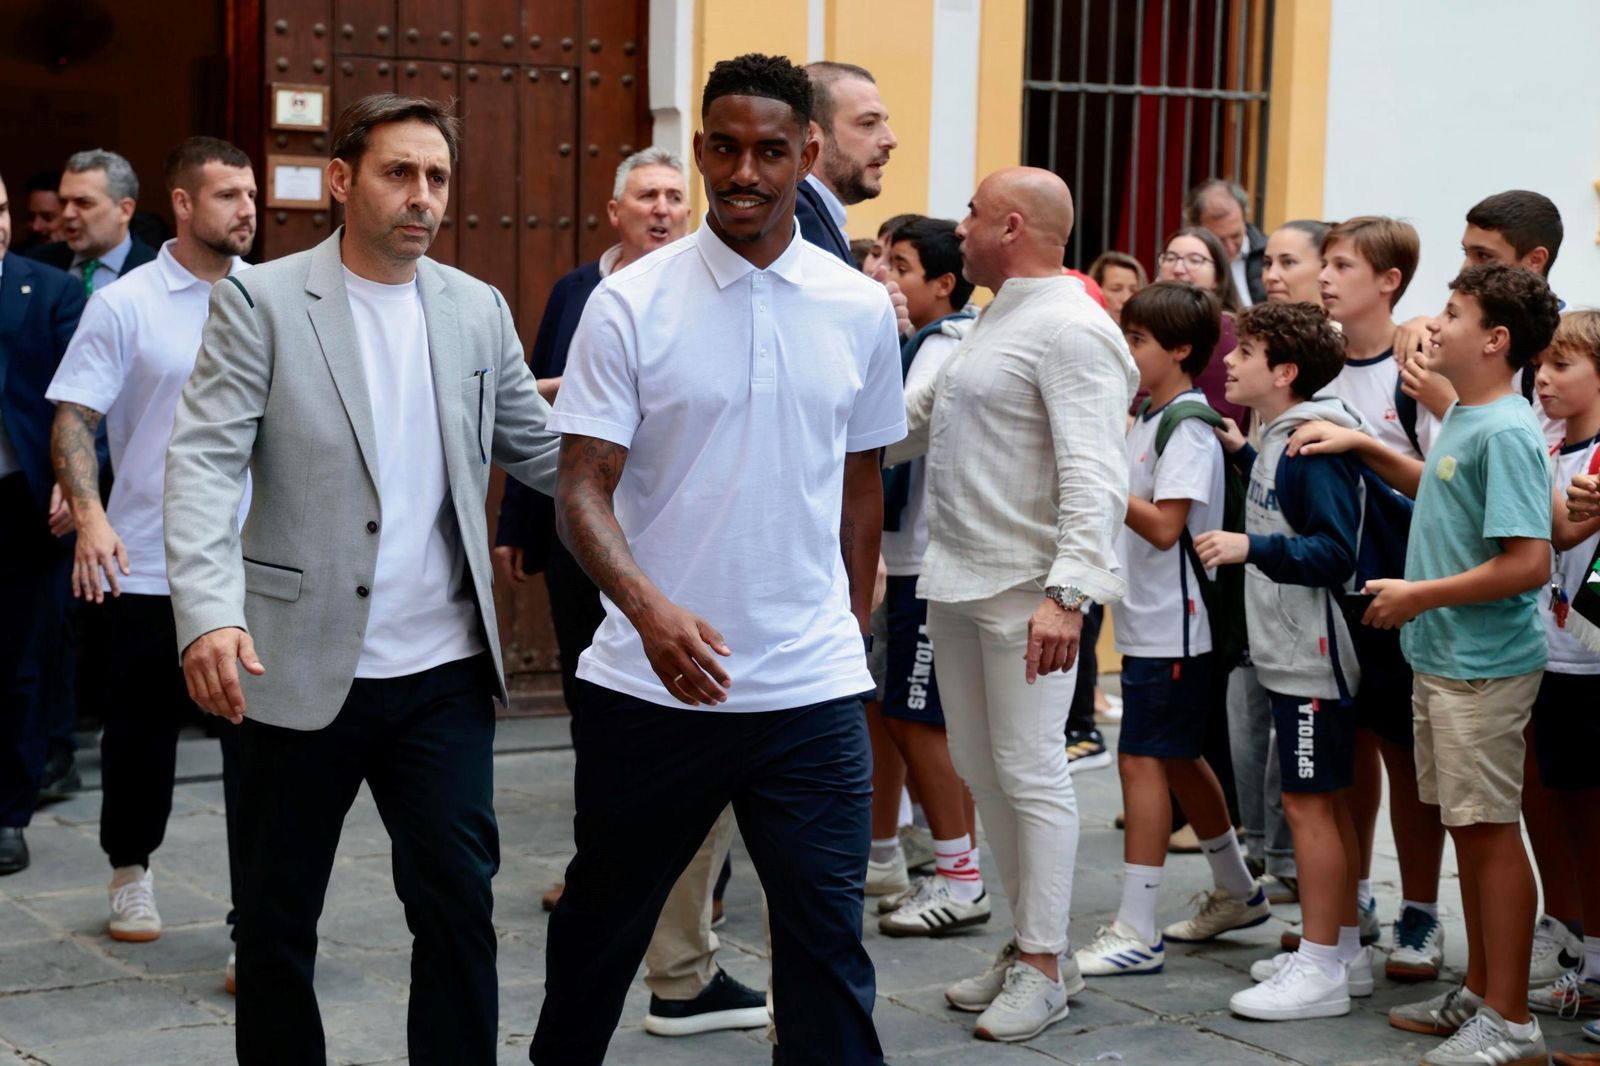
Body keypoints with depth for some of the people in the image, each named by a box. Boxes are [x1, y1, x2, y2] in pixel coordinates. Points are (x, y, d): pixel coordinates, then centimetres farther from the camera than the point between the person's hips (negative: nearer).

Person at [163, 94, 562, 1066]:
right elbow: (205, 461, -13)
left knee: (459, 903, 0)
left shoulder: (478, 310, 9)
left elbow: (542, 450, 13)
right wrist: (209, 612, -27)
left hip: (444, 669, 3)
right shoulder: (260, 301, -4)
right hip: (302, 665, -2)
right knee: (278, 916, 9)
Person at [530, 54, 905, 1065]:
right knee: (603, 920, 16)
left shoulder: (862, 310, 3)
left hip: (813, 687, 1)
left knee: (828, 938, 0)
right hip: (651, 680, -1)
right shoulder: (629, 304, -5)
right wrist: (650, 608, -26)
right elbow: (583, 488, -10)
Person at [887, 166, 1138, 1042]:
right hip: (958, 578, 10)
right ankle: (1030, 940, 25)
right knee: (978, 766, 14)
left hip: (1025, 591, -10)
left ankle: (1044, 965, 6)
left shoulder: (1072, 330, -14)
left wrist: (1067, 592, -29)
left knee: (1031, 774, -3)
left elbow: (1093, 476, -22)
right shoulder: (994, 321, 17)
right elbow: (914, 423, 25)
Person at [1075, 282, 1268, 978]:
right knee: (1176, 758, 18)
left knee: (1142, 759, -9)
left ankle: (1136, 932, -7)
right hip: (1150, 622, 10)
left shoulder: (1188, 425, -14)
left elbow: (1165, 526, -21)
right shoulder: (1148, 418, 15)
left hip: (1173, 627, -10)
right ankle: (1237, 894, 32)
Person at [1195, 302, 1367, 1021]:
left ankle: (1321, 969, 3)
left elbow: (1335, 551, -23)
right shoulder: (1277, 437, 9)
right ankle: (1344, 949, 25)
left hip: (1313, 656, -10)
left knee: (1309, 804, -4)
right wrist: (1243, 455, 20)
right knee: (1327, 802, 15)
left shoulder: (1314, 444, -19)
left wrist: (1251, 547, -28)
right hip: (1290, 653, 10)